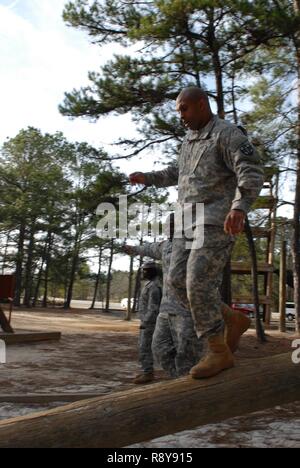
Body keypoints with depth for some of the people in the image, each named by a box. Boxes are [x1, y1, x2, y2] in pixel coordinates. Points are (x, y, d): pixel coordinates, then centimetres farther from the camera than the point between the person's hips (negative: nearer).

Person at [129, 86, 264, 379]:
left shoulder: (228, 134, -7)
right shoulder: (190, 140, 21)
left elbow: (252, 174, -20)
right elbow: (177, 174, 36)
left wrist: (240, 207, -38)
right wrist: (146, 178, 22)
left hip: (218, 220, -8)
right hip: (191, 221, 9)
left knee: (199, 283, -17)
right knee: (178, 280, -2)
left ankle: (218, 352, -5)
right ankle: (230, 323, 12)